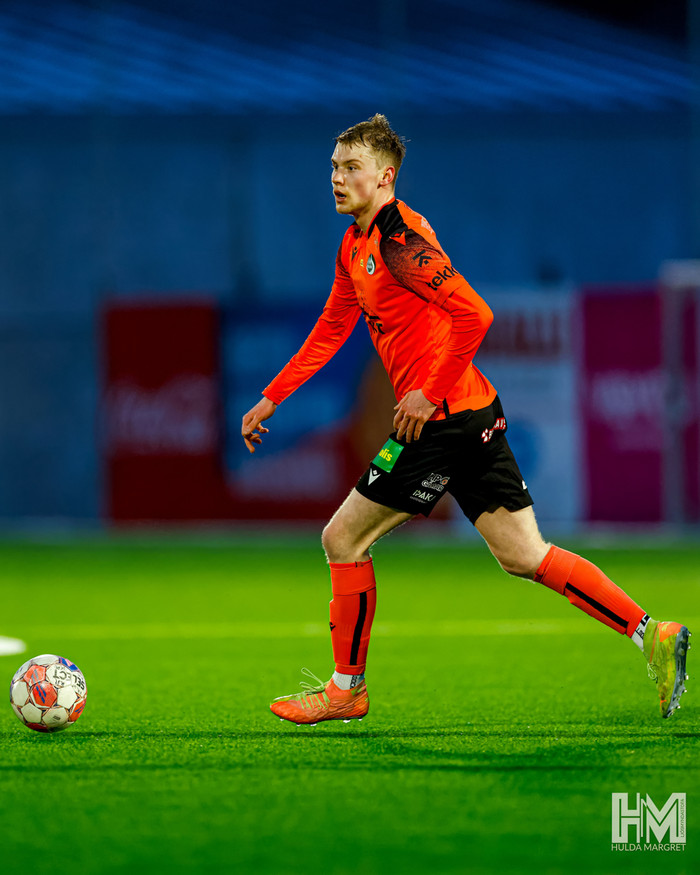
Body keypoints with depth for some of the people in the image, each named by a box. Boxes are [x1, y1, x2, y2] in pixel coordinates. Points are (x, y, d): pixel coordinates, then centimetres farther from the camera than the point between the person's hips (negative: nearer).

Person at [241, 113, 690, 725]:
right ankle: (651, 634, 2)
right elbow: (330, 331, 26)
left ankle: (347, 688, 12)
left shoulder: (398, 238, -14)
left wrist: (429, 393, -19)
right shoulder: (355, 245, 16)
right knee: (524, 556, 6)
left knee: (343, 538, 1)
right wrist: (271, 398, 24)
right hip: (475, 418, 9)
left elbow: (474, 314, -22)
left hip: (442, 418, -9)